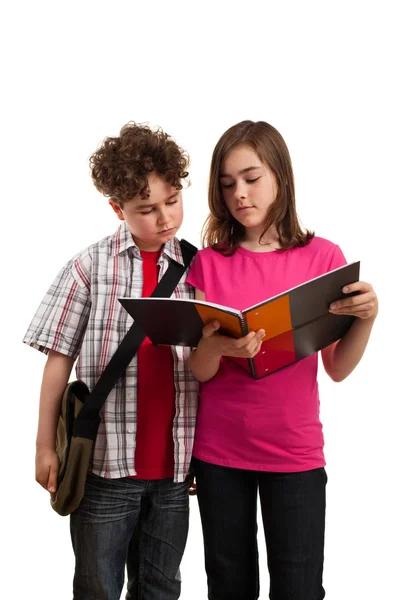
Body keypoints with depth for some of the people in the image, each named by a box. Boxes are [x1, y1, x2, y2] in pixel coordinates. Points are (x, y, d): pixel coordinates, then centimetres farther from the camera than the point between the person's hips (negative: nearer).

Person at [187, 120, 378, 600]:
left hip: (295, 451, -1)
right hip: (218, 451, 1)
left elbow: (337, 369, -1)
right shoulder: (209, 263, 0)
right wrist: (216, 347, -26)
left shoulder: (323, 256, -3)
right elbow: (198, 371, -4)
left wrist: (366, 318, -19)